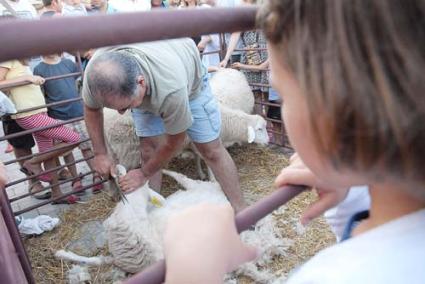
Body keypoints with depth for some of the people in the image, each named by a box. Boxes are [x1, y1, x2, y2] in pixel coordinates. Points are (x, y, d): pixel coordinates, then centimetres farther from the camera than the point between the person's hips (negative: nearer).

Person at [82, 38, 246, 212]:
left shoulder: (171, 89, -47)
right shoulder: (97, 72, -34)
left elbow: (174, 142, -28)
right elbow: (91, 108, -10)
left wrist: (144, 174, -16)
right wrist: (100, 153, -12)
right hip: (144, 93, 4)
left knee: (211, 149, -5)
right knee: (149, 150, -8)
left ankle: (240, 212, 6)